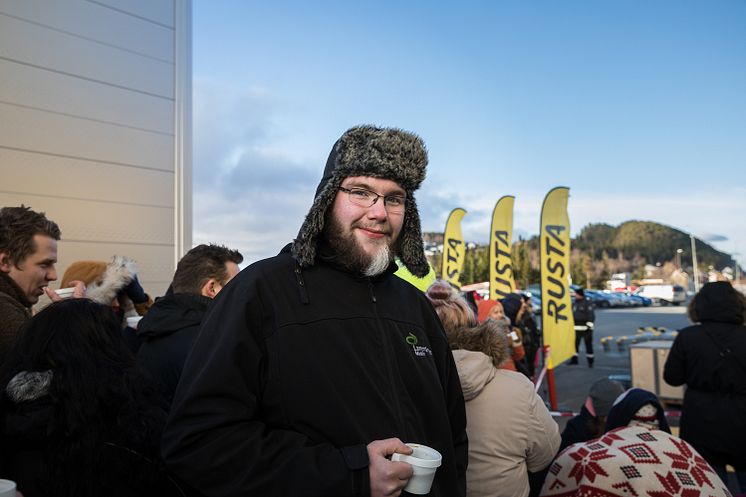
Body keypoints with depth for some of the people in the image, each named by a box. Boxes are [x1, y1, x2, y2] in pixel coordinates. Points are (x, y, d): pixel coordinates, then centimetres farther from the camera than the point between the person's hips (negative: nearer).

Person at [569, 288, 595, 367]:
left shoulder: (587, 303, -8)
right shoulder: (574, 304, 14)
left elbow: (591, 315, -14)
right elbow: (572, 315, 22)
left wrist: (589, 326, -19)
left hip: (586, 328, -6)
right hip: (576, 328, 6)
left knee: (588, 345, 1)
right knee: (574, 344, 4)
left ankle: (590, 361, 9)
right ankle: (574, 359, 11)